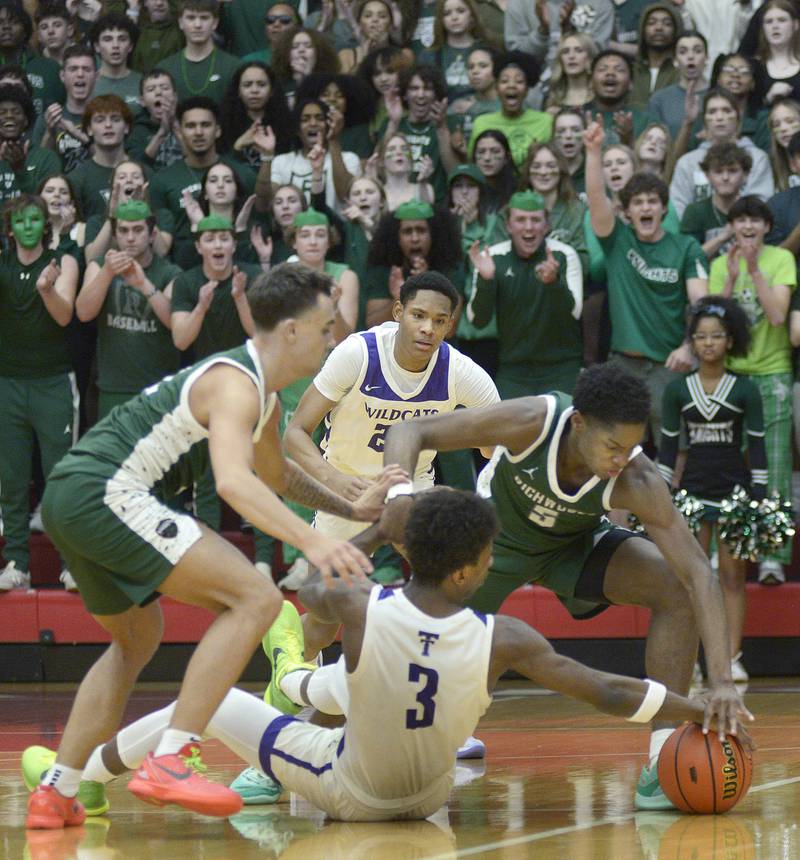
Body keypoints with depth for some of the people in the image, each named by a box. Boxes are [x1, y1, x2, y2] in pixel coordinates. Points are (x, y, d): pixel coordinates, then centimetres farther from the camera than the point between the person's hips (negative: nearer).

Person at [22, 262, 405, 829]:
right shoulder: (235, 385, -13)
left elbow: (276, 474, 40)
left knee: (137, 642, 30)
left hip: (70, 500, 11)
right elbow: (233, 481, -32)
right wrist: (311, 541, -42)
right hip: (103, 493, -11)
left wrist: (351, 511, 37)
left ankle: (56, 794, 26)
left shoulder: (262, 396, 19)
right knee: (255, 598, -17)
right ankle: (169, 762, -22)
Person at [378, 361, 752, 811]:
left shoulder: (637, 482, -35)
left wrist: (722, 680, -48)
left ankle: (664, 764, -21)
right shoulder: (531, 422, -37)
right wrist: (400, 495, -50)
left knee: (676, 588, -23)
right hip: (498, 534, 0)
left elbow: (700, 574, -37)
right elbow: (411, 432, -29)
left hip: (576, 543, 0)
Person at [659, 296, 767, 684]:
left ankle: (732, 658, 0)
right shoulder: (677, 390, 4)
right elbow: (668, 445, 7)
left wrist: (760, 496, -3)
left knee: (732, 574, -1)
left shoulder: (744, 390, 1)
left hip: (734, 488, -1)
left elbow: (757, 445, 2)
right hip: (693, 488, 1)